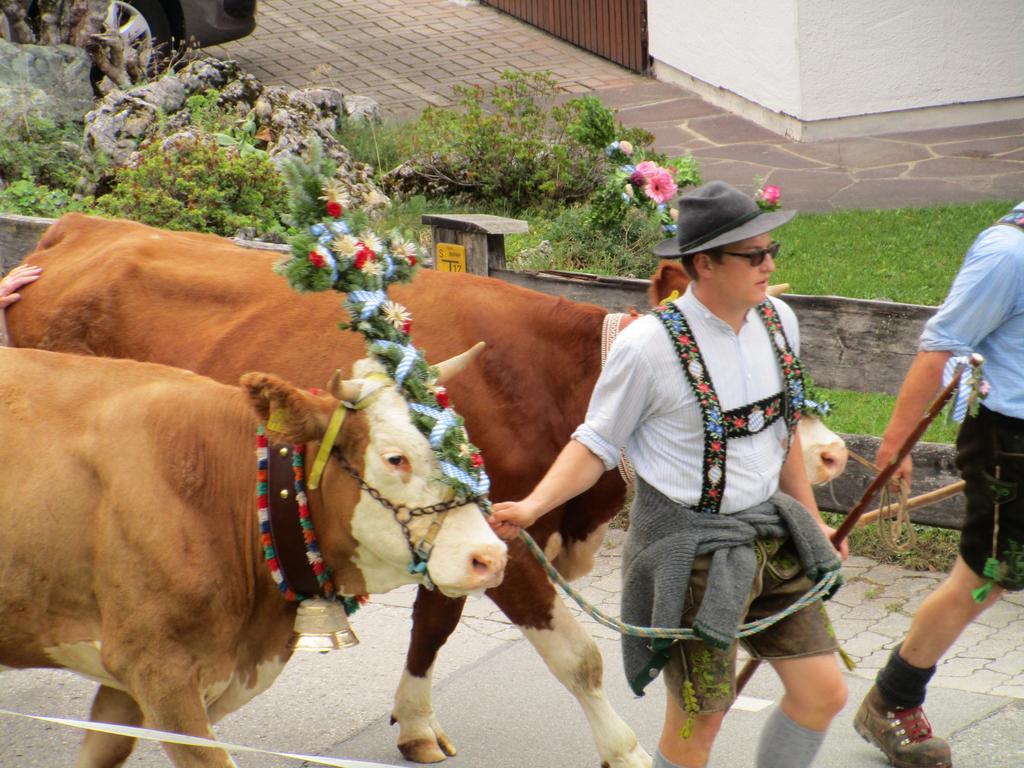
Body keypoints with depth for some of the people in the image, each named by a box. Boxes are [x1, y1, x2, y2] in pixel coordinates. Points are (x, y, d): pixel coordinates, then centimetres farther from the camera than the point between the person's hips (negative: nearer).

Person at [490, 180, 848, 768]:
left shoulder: (778, 321, 1)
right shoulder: (650, 345, -18)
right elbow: (598, 444, -9)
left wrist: (811, 519, 22)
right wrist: (532, 507, -22)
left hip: (770, 533, 6)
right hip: (688, 545, -6)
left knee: (824, 694, 7)